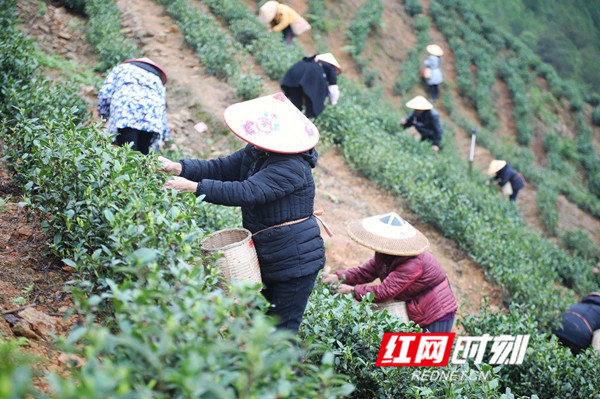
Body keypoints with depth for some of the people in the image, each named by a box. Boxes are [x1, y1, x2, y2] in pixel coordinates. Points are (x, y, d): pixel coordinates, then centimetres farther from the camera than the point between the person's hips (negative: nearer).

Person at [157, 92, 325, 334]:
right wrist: (178, 168, -12)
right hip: (269, 258, 9)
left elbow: (245, 192, -33)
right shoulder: (255, 153, 4)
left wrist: (194, 187, -33)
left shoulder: (291, 168, -26)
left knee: (282, 330, -2)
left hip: (295, 260, -9)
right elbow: (221, 168, 3)